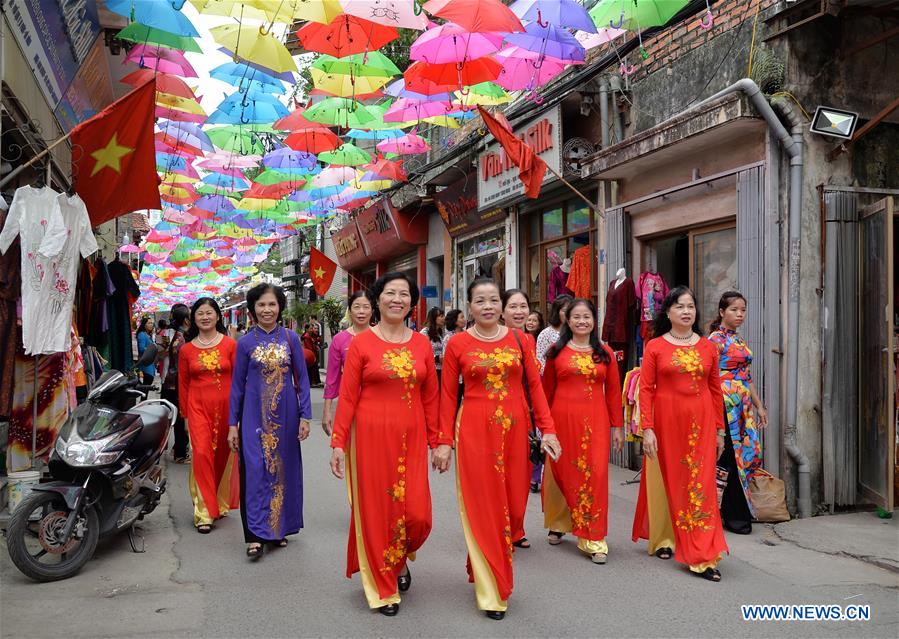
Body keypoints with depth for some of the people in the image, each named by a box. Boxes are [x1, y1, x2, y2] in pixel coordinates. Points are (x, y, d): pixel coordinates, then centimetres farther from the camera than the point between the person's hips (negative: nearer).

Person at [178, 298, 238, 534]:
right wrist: (185, 414, 8)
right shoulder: (186, 349, 6)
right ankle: (204, 513, -6)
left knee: (223, 455, 8)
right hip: (198, 406, 0)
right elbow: (183, 384, 10)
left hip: (226, 406, 0)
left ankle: (220, 503, 29)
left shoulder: (230, 344, 1)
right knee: (202, 454, -11)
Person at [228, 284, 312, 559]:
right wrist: (233, 424, 2)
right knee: (255, 471, -6)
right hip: (255, 416, -1)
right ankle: (256, 535, -3)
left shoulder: (291, 338, 2)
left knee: (283, 469, 8)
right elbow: (237, 385, 5)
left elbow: (302, 379, 4)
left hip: (285, 415, 1)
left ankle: (280, 528, 22)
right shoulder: (245, 343, 2)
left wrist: (305, 416, -2)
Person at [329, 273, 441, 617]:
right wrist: (338, 442, -7)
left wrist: (437, 442, 7)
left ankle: (400, 558, 33)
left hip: (411, 438, 3)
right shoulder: (361, 343, -2)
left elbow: (430, 398, 8)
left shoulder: (422, 343, 6)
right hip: (371, 436, -2)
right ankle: (382, 587, 23)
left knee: (418, 514, -1)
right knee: (375, 510, 4)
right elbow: (347, 397, -3)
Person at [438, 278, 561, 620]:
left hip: (515, 430, 3)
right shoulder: (457, 344, 0)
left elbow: (534, 385, 5)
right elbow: (447, 395, 1)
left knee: (514, 505, 8)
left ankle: (489, 564, 35)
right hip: (475, 430, -2)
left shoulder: (518, 339, 6)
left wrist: (547, 429, -1)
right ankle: (491, 589, 13)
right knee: (482, 506, 1)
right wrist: (443, 441, -3)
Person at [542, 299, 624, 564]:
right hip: (562, 419, 0)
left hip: (595, 421, 1)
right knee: (562, 473, 8)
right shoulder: (556, 351, 4)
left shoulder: (605, 353, 7)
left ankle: (593, 540, 4)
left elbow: (613, 391, 8)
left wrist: (617, 426, 6)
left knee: (595, 475, -4)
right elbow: (547, 390, 7)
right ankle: (557, 524, 31)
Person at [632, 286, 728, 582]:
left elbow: (716, 390, 9)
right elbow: (646, 390, -4)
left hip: (701, 423, 1)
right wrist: (647, 429, -9)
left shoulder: (708, 347, 6)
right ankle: (662, 538, 30)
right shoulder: (654, 347, -1)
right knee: (665, 480, 10)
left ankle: (703, 557, 2)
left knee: (701, 484, -2)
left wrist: (720, 429, 9)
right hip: (666, 422, -1)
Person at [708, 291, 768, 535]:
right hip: (725, 405, -8)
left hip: (743, 406, 8)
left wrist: (759, 405, 19)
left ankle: (734, 512, 18)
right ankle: (735, 515, 3)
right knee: (732, 456, -5)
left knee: (747, 453, 8)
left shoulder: (739, 340, 16)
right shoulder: (716, 339, -9)